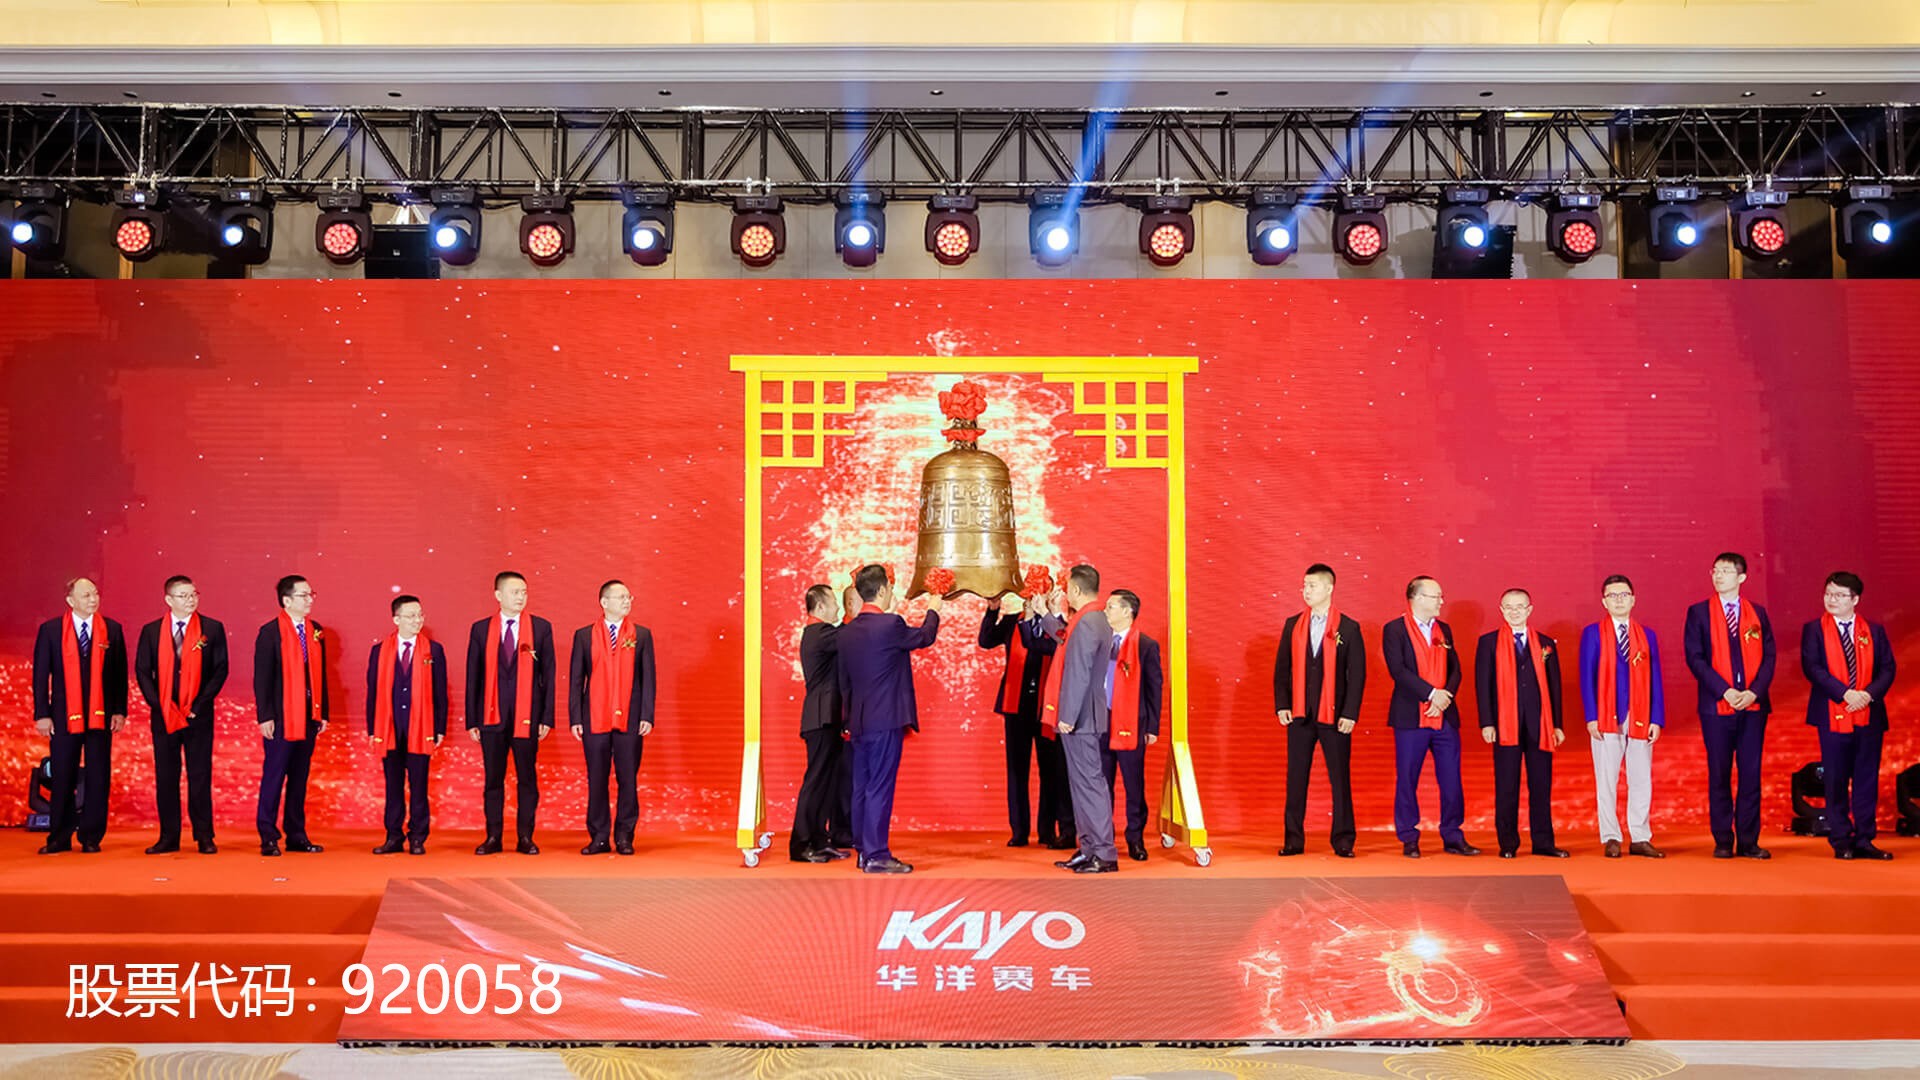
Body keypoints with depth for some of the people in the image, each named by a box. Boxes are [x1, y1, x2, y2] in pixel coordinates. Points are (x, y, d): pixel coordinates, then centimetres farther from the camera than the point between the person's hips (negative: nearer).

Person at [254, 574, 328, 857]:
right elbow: (262, 677, -9)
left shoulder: (316, 632, 10)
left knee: (300, 777, 9)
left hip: (308, 717, 6)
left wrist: (323, 712, 10)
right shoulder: (270, 632, -7)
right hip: (280, 717, -6)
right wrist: (265, 716, -14)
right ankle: (268, 838, 5)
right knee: (274, 776, -1)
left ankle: (297, 835, 15)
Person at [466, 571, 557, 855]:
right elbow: (473, 676, 7)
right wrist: (471, 720, 2)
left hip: (527, 716, -1)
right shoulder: (481, 629, 6)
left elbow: (548, 674, 3)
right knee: (492, 778, 5)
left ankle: (525, 837, 10)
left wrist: (547, 717, -3)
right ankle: (493, 837, 14)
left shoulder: (541, 628, 4)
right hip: (492, 715, 1)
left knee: (527, 779, 3)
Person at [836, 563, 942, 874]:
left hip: (859, 722, 7)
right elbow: (925, 637, 5)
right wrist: (933, 610, 24)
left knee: (862, 787, 12)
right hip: (886, 720, -7)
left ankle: (864, 851, 19)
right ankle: (876, 856, -3)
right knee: (880, 788, -5)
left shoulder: (847, 631, 7)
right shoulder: (890, 624, -14)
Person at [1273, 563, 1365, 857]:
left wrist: (1350, 713, -9)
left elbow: (1357, 674, -2)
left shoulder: (1348, 628, -1)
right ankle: (1294, 839, 10)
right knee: (1296, 778, 4)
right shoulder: (1293, 625, 8)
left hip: (1334, 715, -3)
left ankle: (1343, 840, 9)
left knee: (1340, 778, 1)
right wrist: (1281, 706, 0)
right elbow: (1282, 668, 10)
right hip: (1299, 714, 3)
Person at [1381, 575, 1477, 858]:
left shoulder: (1444, 630, 15)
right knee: (1407, 780, 1)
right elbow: (1398, 670, -13)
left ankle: (1453, 838, 12)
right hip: (1410, 717, -5)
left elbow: (1456, 670, 10)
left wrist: (1446, 697, -7)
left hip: (1445, 717, 5)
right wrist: (1432, 693, -17)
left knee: (1451, 780, 4)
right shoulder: (1394, 630, -3)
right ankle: (1409, 840, 9)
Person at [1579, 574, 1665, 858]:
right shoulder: (1592, 633, 4)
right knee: (1606, 781, 1)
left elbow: (1655, 681, 8)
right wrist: (1591, 717, -10)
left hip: (1640, 720, 2)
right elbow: (1586, 678, -1)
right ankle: (1610, 839, 7)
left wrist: (1657, 719, -1)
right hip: (1606, 718, -2)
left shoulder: (1647, 636, 11)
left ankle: (1640, 839, 9)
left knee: (1642, 781, 3)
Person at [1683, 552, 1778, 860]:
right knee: (1719, 774, 2)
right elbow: (1695, 657, -3)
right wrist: (1725, 691, -13)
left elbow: (1769, 656, 6)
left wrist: (1755, 691, -9)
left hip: (1753, 705, 2)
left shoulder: (1757, 613, 11)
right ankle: (1723, 841, 8)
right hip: (1717, 706, -2)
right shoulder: (1699, 612, 4)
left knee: (1751, 773, 2)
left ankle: (1748, 841, 8)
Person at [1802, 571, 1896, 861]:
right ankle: (1841, 842, 9)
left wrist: (1869, 694, -14)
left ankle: (1864, 840, 10)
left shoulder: (1874, 631, 9)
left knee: (1867, 780, 4)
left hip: (1869, 715, 2)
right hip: (1833, 715, -2)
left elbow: (1887, 668, 4)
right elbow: (1812, 667, -9)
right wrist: (1845, 693, -18)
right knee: (1836, 782, 2)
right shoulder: (1814, 630, 2)